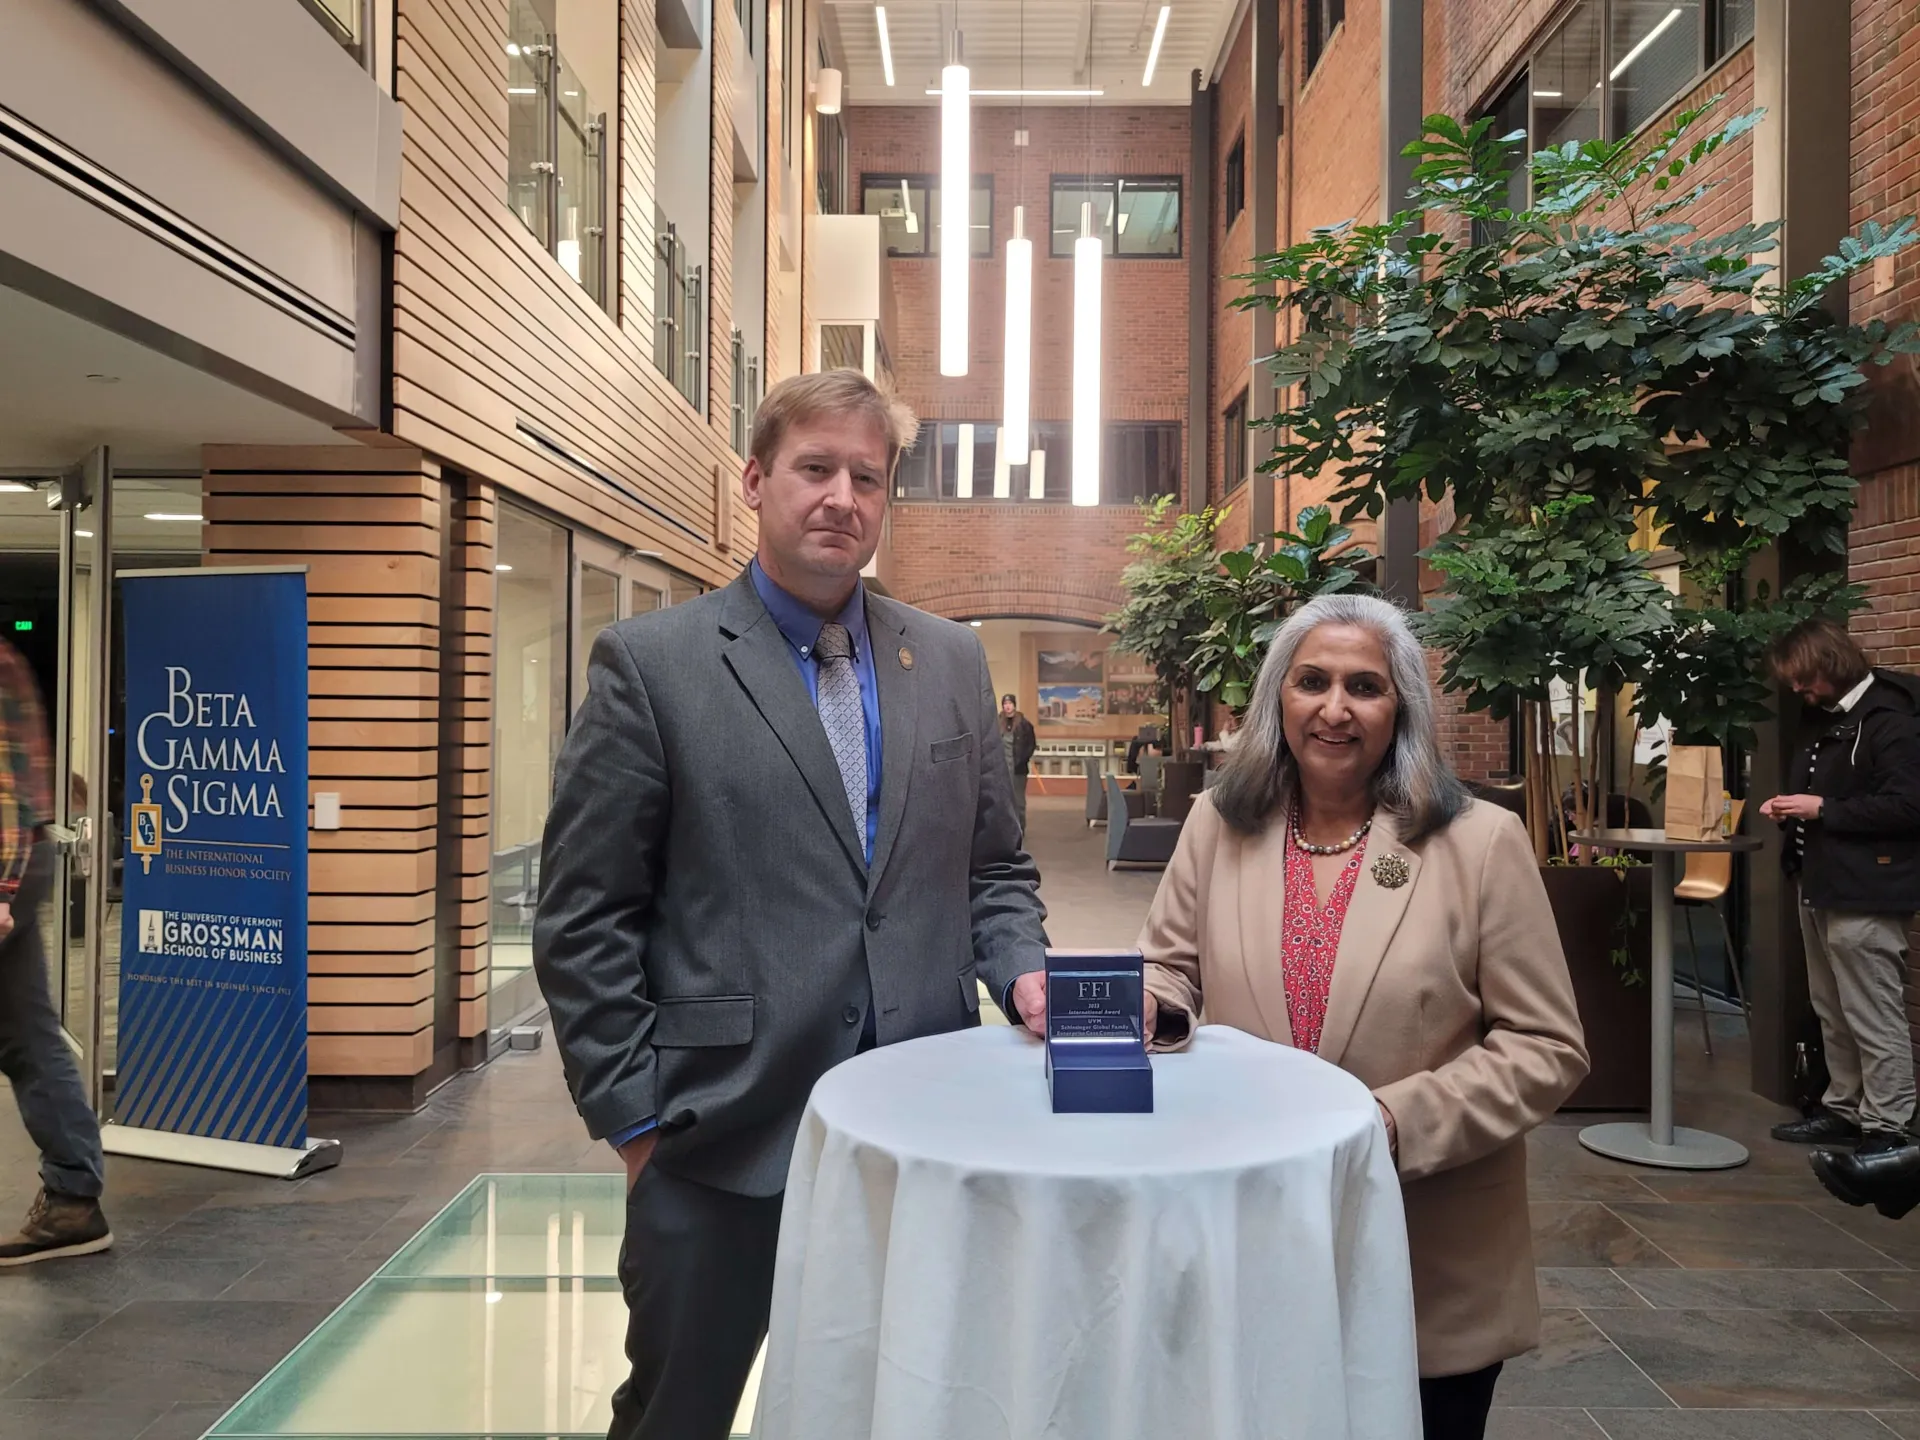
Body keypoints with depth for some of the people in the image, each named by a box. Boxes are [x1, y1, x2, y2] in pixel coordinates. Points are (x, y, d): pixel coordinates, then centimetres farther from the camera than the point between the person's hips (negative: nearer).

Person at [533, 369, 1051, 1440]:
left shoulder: (953, 661, 6)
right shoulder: (652, 663, -7)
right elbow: (585, 919, -6)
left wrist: (1022, 971, -7)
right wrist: (632, 1115, -7)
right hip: (719, 1143, -3)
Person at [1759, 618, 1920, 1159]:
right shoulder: (1831, 721, 17)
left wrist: (1823, 809, -20)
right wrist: (1791, 807, 9)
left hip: (1865, 894, -10)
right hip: (1822, 887, 10)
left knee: (1874, 1019, -3)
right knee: (1833, 1013, 17)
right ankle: (1844, 1109, 28)